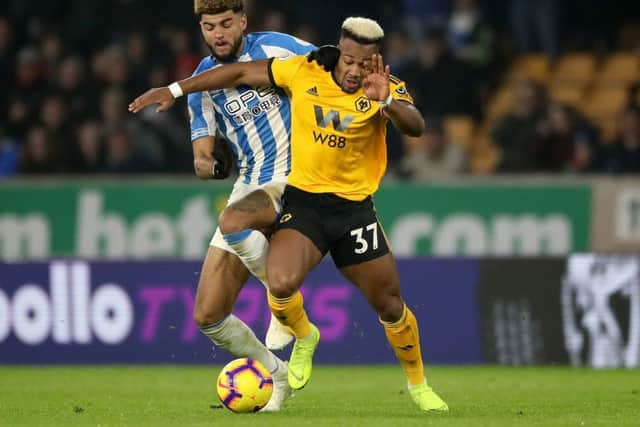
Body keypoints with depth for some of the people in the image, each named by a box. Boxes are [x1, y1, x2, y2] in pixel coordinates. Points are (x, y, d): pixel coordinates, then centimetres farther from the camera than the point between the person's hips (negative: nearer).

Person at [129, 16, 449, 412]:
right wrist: (175, 89, 5)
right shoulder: (304, 72, -7)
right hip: (303, 201, 0)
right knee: (281, 283, -26)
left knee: (391, 307, 7)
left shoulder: (386, 89, -9)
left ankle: (418, 385, 35)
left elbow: (416, 127, -27)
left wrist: (386, 102, -47)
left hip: (355, 208, 0)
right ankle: (305, 338, 9)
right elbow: (241, 72, 4)